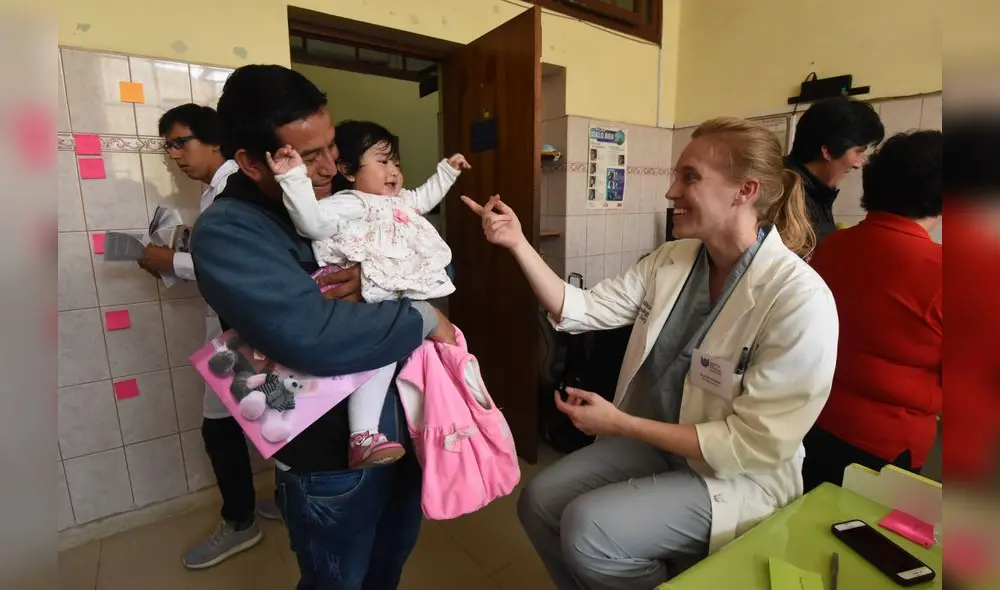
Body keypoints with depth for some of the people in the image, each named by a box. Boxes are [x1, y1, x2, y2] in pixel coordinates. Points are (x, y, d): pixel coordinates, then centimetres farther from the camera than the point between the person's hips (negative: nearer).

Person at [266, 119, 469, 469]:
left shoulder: (402, 200, 26)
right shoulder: (348, 204, -2)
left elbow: (426, 196, 44)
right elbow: (312, 222, -18)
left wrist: (447, 170, 45)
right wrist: (294, 177, -27)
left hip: (418, 299, 9)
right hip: (382, 304, -9)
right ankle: (363, 436, -25)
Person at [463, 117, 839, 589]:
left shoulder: (800, 301, -24)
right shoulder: (671, 261, -4)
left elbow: (759, 445, -23)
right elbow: (579, 310, -5)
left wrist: (620, 425, -24)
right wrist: (518, 243, -14)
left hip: (739, 476, -5)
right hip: (656, 442, 6)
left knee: (587, 528, -21)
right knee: (540, 500, -1)